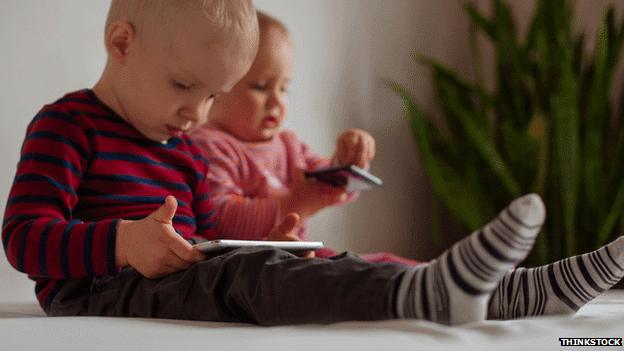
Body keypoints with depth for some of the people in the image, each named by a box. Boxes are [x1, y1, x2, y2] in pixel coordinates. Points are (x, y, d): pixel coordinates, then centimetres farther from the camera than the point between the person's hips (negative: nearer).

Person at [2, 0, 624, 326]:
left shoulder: (183, 150, 23)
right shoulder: (67, 125, -3)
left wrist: (263, 241, 2)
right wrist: (123, 242, -27)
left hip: (171, 280, 9)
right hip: (94, 291, -8)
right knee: (240, 274, -35)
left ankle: (510, 292, -18)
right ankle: (425, 295, -59)